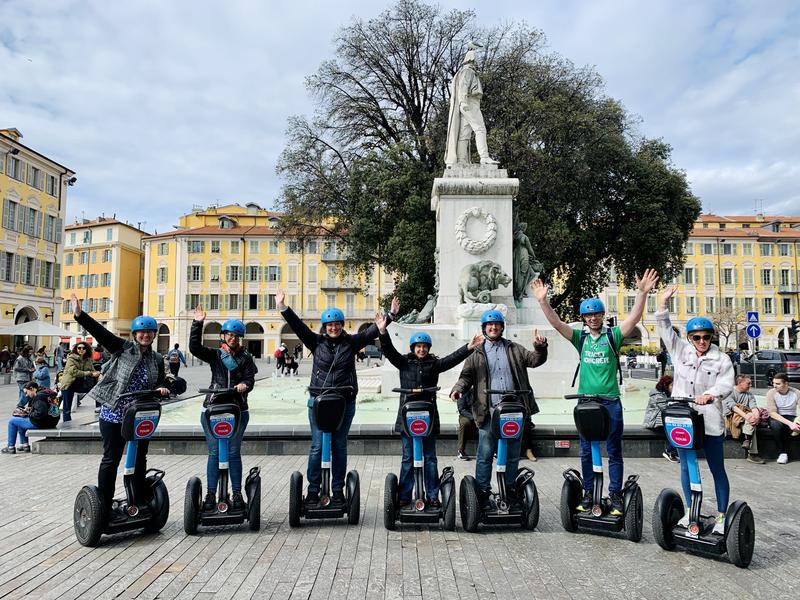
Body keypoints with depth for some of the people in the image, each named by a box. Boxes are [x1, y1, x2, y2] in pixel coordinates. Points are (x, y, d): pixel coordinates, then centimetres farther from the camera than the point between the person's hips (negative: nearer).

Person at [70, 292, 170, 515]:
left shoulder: (157, 359, 10)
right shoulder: (123, 348, -2)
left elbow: (161, 384, 14)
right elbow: (100, 332, -12)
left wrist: (162, 388, -9)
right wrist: (79, 315, -22)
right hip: (114, 415, -4)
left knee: (140, 461, 14)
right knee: (111, 460, 3)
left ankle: (142, 504, 26)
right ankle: (104, 507, 14)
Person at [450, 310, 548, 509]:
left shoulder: (514, 349, 16)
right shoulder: (476, 354, 10)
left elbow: (534, 360, 8)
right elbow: (467, 375, 5)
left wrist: (540, 348, -12)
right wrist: (458, 388, -14)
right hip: (489, 412, -2)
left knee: (513, 455, 11)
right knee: (485, 454, -1)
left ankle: (510, 490, 25)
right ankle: (483, 491, 10)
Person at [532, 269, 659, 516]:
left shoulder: (613, 335, 1)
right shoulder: (580, 337, 6)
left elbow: (634, 318, -12)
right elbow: (556, 323, -4)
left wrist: (642, 293, -25)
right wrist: (543, 301, -17)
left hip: (611, 401, -2)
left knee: (614, 451, 6)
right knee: (586, 451, 10)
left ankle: (615, 495, 15)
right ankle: (588, 493, 21)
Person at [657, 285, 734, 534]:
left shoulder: (722, 360, -2)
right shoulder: (680, 351, 6)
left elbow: (726, 384, -16)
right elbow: (665, 330, 2)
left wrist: (711, 394, -37)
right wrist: (664, 303, -9)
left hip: (710, 422, -3)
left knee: (717, 469, 6)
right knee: (686, 466, 13)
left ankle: (721, 516, 17)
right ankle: (690, 510, 27)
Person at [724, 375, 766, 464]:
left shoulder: (749, 394, 19)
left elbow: (754, 407, 0)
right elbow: (733, 406, -16)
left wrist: (757, 416, -23)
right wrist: (746, 416, -31)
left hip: (745, 421, 5)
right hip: (730, 418, -4)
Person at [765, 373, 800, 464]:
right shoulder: (771, 393, -10)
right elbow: (772, 413, -18)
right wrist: (789, 423, -32)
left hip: (791, 417, 2)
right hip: (776, 418, -1)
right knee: (776, 425, -38)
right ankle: (782, 453, -18)